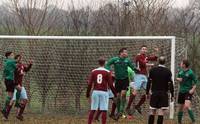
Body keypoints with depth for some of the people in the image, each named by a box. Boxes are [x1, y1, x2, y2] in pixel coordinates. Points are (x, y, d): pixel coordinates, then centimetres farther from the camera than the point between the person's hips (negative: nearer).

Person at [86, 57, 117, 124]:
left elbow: (90, 84, 3)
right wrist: (115, 93, 6)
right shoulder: (107, 72, -3)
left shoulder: (93, 71, 4)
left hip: (95, 92, 3)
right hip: (104, 92, -3)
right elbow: (110, 84, -4)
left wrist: (87, 93, 13)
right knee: (104, 110, -1)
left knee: (92, 110, 7)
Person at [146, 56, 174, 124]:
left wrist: (147, 92, 8)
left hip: (154, 93, 2)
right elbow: (170, 83, -5)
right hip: (164, 94, -2)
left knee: (152, 113, 8)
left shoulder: (152, 70, 1)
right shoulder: (168, 71, -3)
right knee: (161, 113, -3)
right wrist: (172, 95, 1)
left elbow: (149, 82, 1)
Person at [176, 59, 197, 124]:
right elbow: (178, 78, 22)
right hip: (181, 91, 7)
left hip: (188, 91, -7)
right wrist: (178, 79, 0)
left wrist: (193, 89, -19)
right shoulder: (181, 71, 6)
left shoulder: (190, 72, -13)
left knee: (187, 106, -23)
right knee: (181, 108, 12)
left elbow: (196, 81, -9)